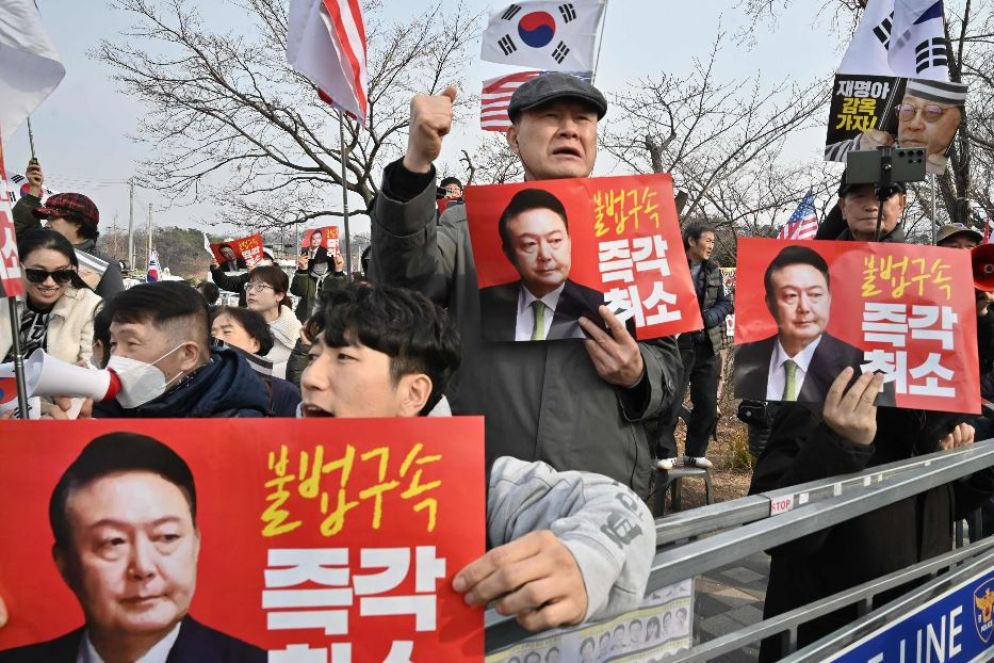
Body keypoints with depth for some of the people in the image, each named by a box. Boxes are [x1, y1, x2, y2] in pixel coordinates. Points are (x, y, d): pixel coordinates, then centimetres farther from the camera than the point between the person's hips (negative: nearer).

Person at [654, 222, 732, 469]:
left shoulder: (714, 271, 12)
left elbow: (726, 303, 8)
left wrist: (706, 318, -8)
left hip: (707, 346, 6)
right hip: (677, 344, -6)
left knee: (708, 405, 10)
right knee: (671, 403, -4)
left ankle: (695, 453, 23)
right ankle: (665, 454, 9)